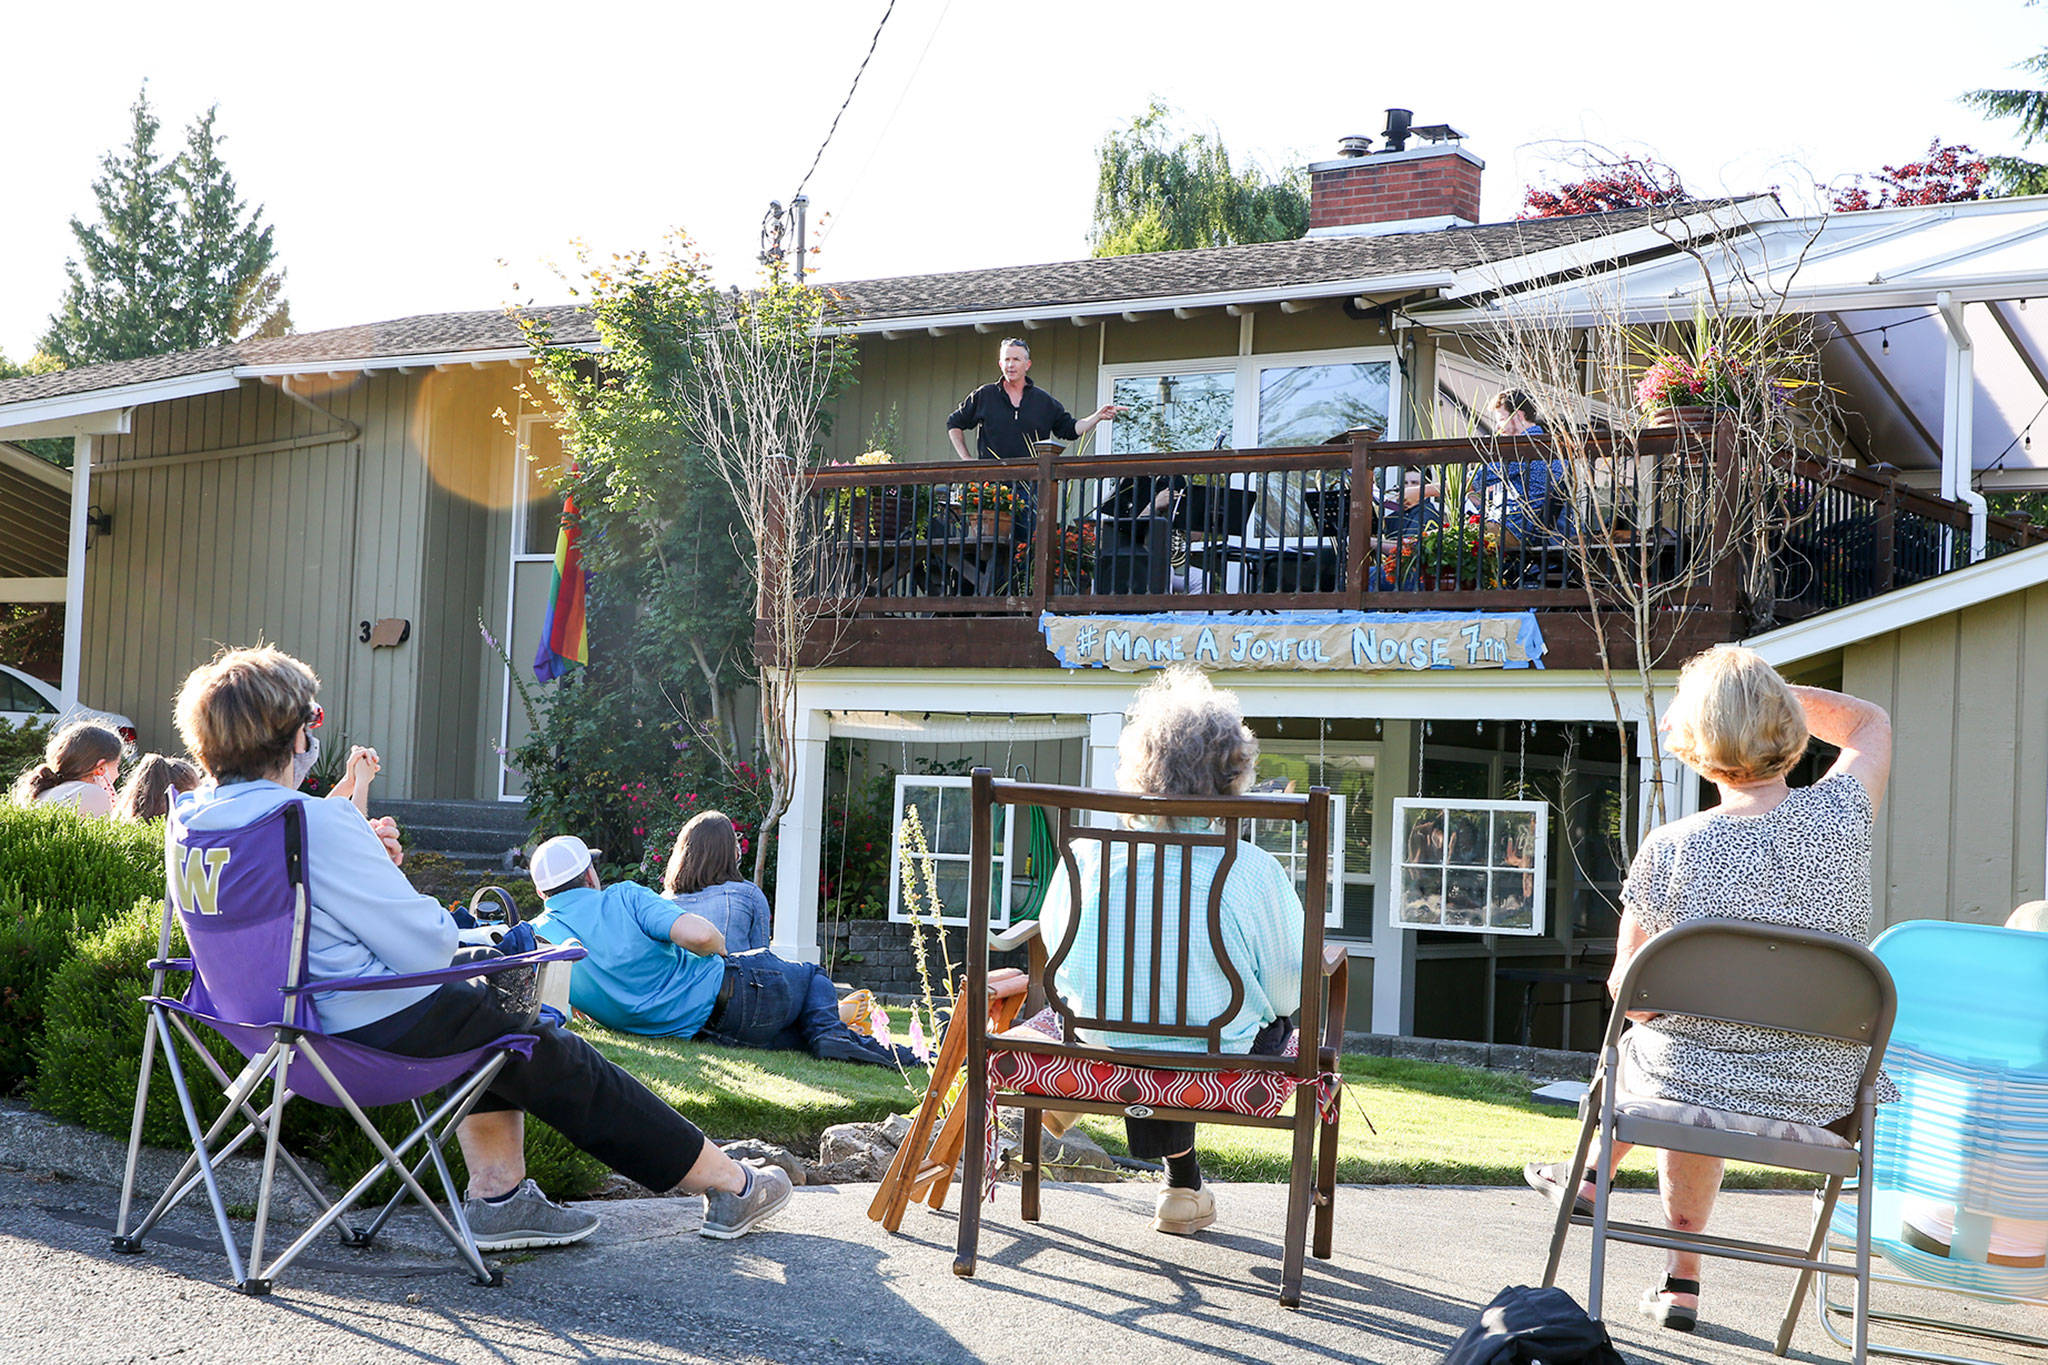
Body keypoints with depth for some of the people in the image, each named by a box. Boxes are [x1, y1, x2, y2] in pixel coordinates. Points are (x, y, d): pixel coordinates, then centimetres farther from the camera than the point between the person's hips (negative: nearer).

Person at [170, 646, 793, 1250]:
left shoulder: (189, 819, 0)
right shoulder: (318, 823, -27)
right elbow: (427, 946, -23)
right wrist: (436, 913, -1)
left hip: (280, 1017, 9)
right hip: (384, 1030, -9)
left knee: (486, 1005, 30)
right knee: (554, 1058, 11)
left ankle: (498, 1192, 28)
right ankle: (728, 1184, 24)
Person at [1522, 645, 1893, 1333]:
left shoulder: (1667, 851, -19)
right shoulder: (1841, 814, -12)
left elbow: (1629, 991, -6)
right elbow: (1870, 723, 12)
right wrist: (1765, 687, 5)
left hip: (1696, 1083, -2)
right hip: (1820, 1095, 2)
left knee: (1639, 1040, 35)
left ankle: (1592, 1180, 59)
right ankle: (1680, 1280, 44)